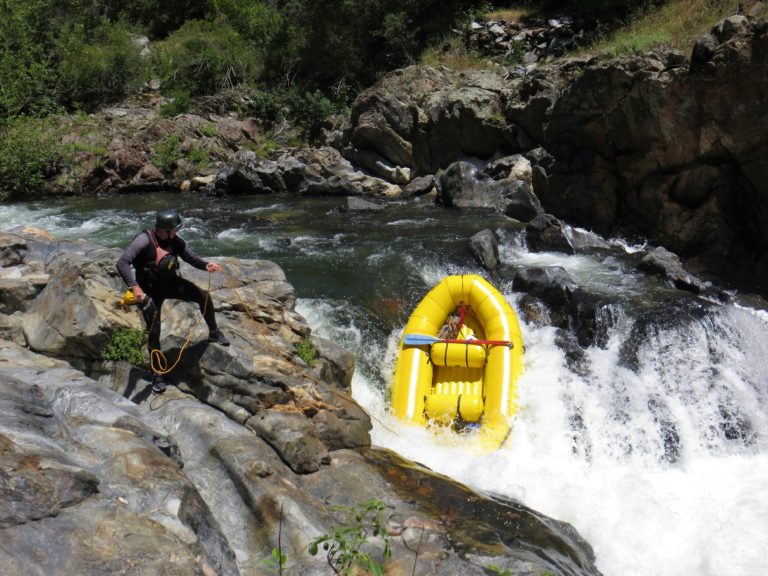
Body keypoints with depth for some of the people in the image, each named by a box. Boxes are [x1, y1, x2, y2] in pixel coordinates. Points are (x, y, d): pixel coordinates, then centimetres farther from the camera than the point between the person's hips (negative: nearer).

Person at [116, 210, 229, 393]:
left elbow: (191, 257, -5)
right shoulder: (143, 241, -28)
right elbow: (122, 263, -34)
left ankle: (214, 333, 21)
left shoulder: (175, 241, -10)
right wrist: (134, 286, -45)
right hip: (150, 290, -5)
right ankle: (157, 375, 12)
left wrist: (206, 265, -26)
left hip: (171, 283, 5)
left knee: (204, 296, -4)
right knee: (154, 332, -4)